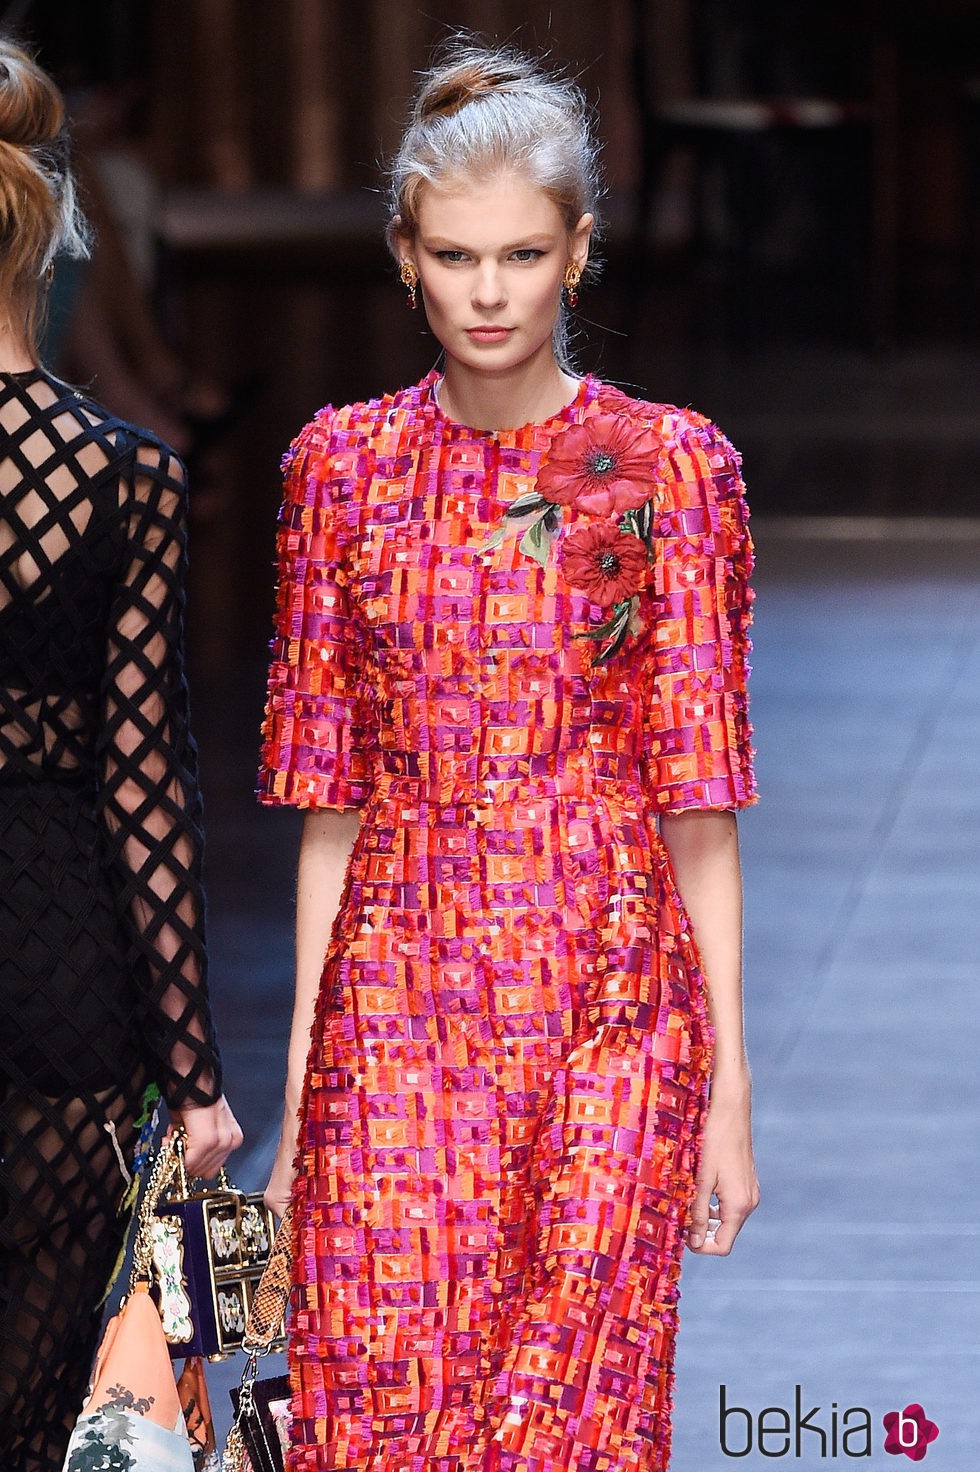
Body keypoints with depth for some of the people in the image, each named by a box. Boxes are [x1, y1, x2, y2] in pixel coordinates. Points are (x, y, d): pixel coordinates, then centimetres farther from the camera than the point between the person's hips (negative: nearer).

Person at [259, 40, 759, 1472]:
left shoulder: (668, 466, -1)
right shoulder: (345, 465, 6)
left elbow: (701, 805, -1)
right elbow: (330, 799, 7)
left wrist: (730, 1092, -4)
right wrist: (297, 1085, 4)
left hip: (608, 1015, -1)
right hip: (395, 1013, 2)